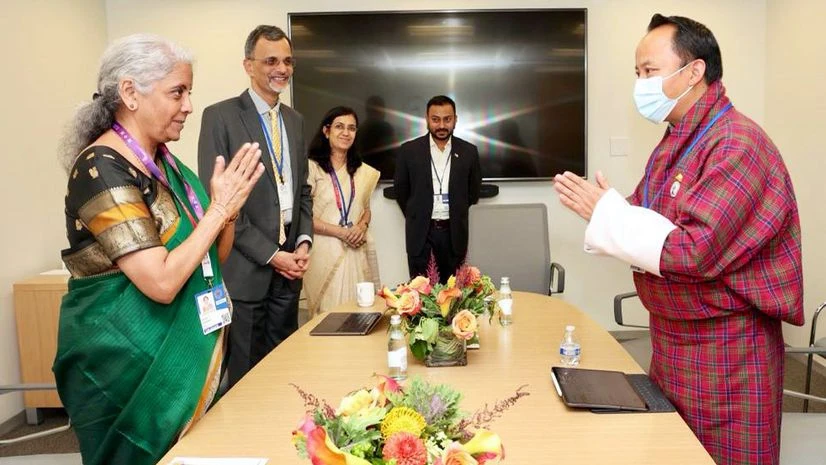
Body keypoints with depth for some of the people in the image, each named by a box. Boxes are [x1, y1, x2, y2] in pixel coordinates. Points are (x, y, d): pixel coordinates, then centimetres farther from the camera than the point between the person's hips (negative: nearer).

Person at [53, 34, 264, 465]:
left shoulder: (166, 162, 5)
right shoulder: (103, 168, -20)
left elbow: (210, 259, 10)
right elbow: (161, 282, -26)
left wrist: (229, 207, -8)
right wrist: (219, 206, -19)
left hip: (183, 354, 8)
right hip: (128, 362, -8)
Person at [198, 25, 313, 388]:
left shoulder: (295, 120, 13)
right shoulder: (220, 116, -7)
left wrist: (304, 242, 1)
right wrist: (269, 254, -13)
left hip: (288, 264, 6)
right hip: (244, 268, -6)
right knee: (245, 373, 5)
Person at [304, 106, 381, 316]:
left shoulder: (362, 171, 12)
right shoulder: (312, 167, -5)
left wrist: (361, 227, -2)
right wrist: (341, 232, -13)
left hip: (357, 251, 5)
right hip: (326, 251, -4)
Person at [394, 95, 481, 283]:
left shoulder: (468, 151, 2)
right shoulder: (409, 150, -2)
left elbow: (473, 192, 12)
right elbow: (401, 190, 8)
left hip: (454, 233, 1)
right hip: (421, 234, -1)